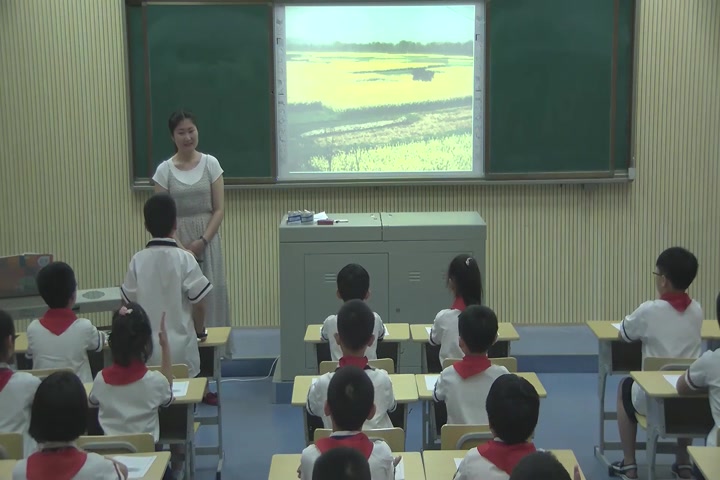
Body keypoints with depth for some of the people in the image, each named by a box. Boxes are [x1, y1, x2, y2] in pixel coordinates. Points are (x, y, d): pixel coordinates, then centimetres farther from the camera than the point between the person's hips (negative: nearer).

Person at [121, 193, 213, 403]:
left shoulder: (138, 260, -4)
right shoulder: (184, 259, -11)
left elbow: (128, 303, 4)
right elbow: (198, 304, -8)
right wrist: (200, 331, 11)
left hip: (147, 348, 2)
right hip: (180, 345, -2)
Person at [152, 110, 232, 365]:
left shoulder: (210, 164, 1)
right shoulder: (164, 170, 0)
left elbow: (219, 209, 0)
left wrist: (202, 241, -12)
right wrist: (181, 248, -14)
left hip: (207, 241, 1)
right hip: (177, 243, 0)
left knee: (211, 294, 1)